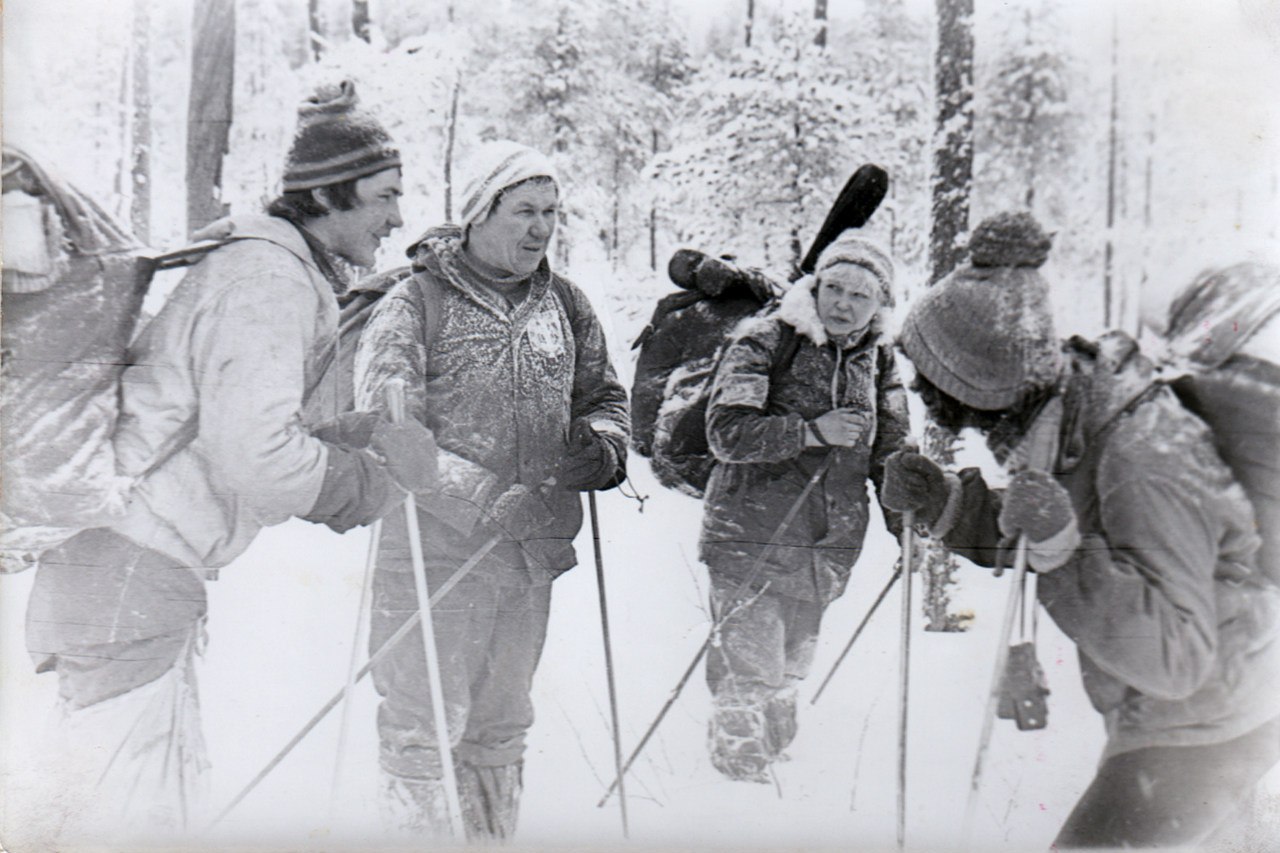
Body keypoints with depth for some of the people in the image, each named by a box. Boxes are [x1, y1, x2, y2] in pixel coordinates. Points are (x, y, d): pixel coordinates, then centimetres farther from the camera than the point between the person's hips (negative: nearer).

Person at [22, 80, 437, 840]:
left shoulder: (289, 273, 17)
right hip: (126, 578, -11)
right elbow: (256, 455, -26)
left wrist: (357, 439, 3)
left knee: (177, 777, 19)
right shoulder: (268, 275, -16)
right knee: (142, 807, -5)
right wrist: (366, 482, -11)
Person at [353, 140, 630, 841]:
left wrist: (602, 447, -2)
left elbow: (603, 395, 23)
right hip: (435, 547, -5)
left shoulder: (564, 305, 11)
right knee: (423, 730, -4)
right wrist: (493, 502, -25)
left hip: (530, 551, 6)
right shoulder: (415, 302, -6)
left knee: (501, 730, 17)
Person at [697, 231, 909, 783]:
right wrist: (813, 431, -24)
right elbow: (726, 432, -19)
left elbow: (890, 449, 20)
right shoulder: (764, 341, -8)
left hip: (827, 546, 5)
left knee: (789, 670, 17)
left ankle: (774, 767, 37)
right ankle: (738, 781, 9)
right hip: (750, 538, -5)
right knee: (749, 670, -7)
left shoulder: (878, 359, 9)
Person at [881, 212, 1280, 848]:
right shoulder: (1068, 411, -6)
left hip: (1203, 732, -10)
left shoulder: (1144, 462, -33)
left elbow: (1174, 658, -35)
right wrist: (940, 501, -6)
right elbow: (1019, 542, 10)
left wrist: (1064, 550, -44)